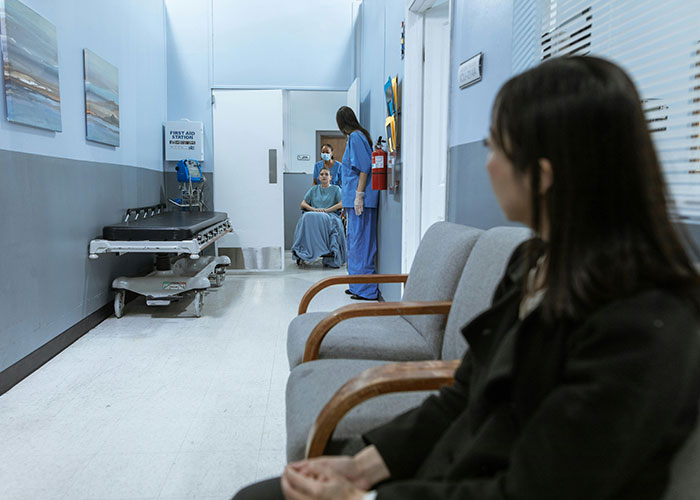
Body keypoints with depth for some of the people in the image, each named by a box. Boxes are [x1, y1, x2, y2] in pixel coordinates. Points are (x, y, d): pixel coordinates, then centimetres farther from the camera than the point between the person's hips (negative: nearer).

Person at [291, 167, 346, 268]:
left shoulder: (335, 189, 17)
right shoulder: (314, 189, 25)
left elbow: (342, 204, 1)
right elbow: (303, 204, 17)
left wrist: (326, 210, -10)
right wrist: (314, 209, -3)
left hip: (331, 215, -2)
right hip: (313, 214, 3)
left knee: (321, 218, -39)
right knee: (307, 217, -34)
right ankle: (302, 253, -39)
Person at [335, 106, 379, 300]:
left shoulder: (355, 137, -10)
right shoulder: (358, 136, 19)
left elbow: (364, 167, -19)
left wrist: (359, 195, -21)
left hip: (360, 199, -10)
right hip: (355, 199, 10)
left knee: (360, 240, -7)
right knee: (355, 239, 14)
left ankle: (366, 289, -2)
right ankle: (358, 286, 22)